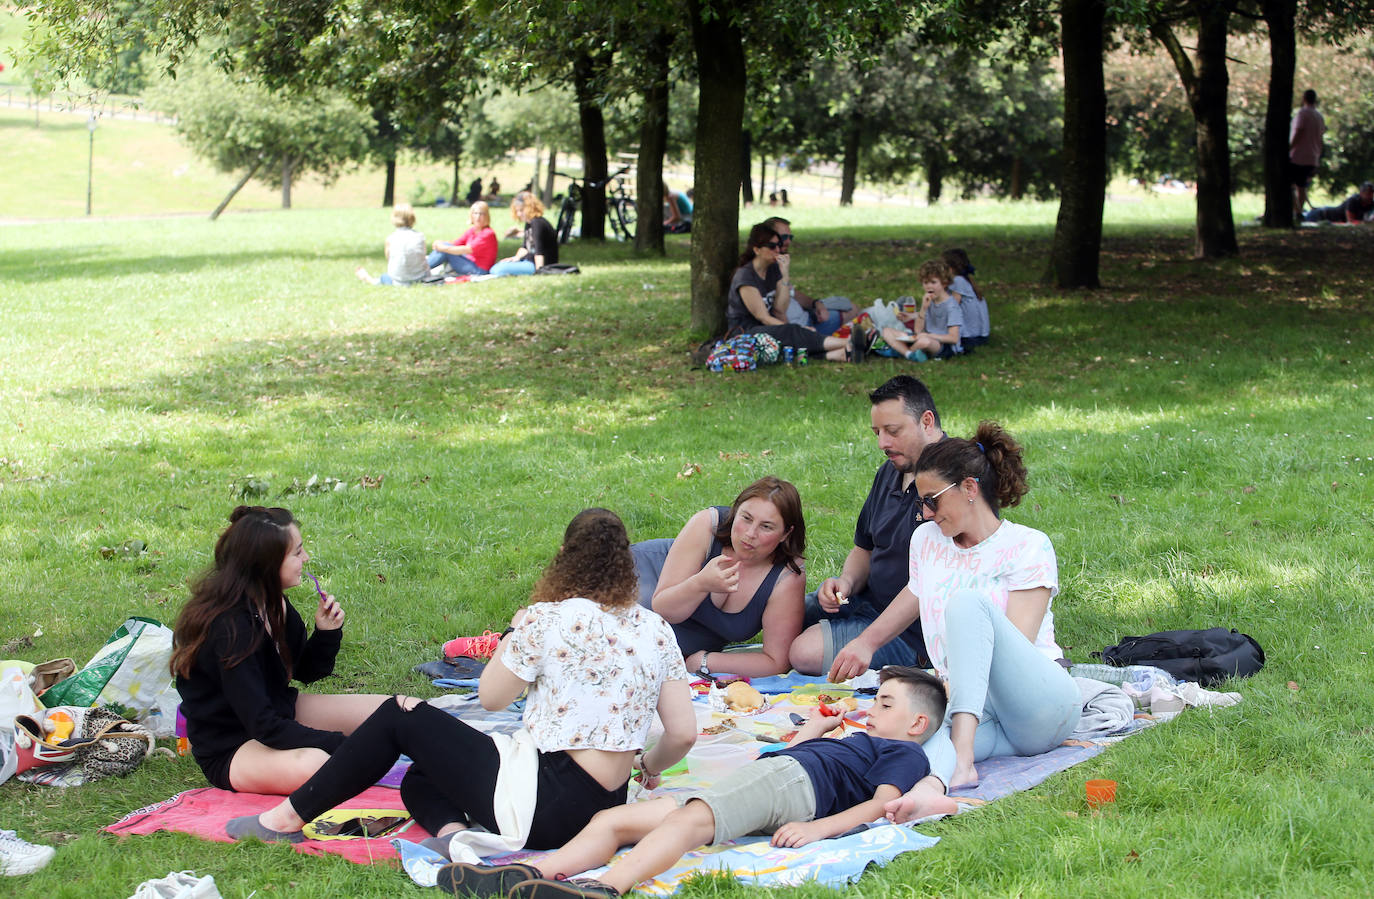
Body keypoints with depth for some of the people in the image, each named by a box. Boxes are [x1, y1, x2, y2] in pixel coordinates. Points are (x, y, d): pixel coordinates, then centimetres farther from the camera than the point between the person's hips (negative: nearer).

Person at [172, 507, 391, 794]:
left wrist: (327, 632, -6)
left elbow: (305, 672, 14)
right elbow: (263, 727, -29)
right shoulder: (230, 627, -28)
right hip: (229, 749, -8)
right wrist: (340, 745, -28)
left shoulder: (273, 603, -2)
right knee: (311, 765, -39)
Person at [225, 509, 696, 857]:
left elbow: (490, 697, 0)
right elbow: (684, 734, 1)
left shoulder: (547, 620, -11)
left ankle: (290, 817, 13)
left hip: (546, 801, -7)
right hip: (606, 807, 7)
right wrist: (647, 765, 22)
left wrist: (515, 632, 14)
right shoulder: (657, 631, 4)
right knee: (418, 780, 22)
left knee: (400, 716, 11)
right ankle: (454, 831, -10)